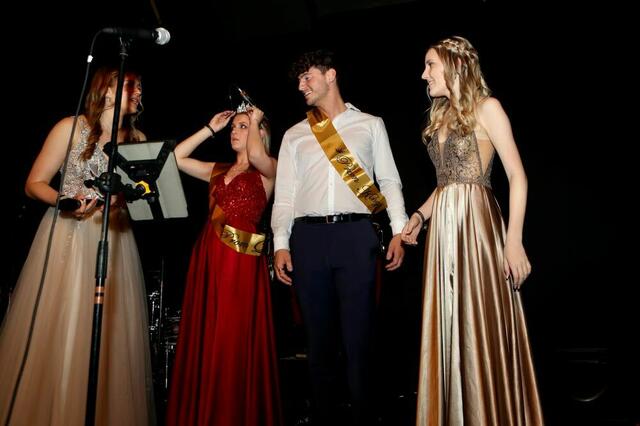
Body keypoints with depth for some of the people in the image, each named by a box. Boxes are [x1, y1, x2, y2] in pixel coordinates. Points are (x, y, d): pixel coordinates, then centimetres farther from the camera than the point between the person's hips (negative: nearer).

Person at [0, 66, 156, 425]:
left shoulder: (138, 139, 13)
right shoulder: (72, 127, 2)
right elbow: (34, 184, -2)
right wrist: (66, 200, -19)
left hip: (115, 243, 3)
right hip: (68, 238, -3)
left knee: (110, 341, 2)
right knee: (55, 334, -3)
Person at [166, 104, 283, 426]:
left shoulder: (268, 170, 3)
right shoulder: (218, 170, 20)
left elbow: (256, 153, -20)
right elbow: (174, 159, 15)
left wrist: (255, 120, -2)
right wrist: (210, 129, 17)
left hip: (241, 258, -6)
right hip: (207, 254, 6)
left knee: (234, 342, -4)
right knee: (202, 340, 7)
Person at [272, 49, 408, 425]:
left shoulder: (370, 125, 13)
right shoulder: (294, 135, 17)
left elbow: (389, 180, 8)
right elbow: (284, 194, 12)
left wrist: (399, 230, -5)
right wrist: (281, 244, 0)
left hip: (356, 233, -2)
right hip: (309, 236, 2)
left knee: (359, 333, -1)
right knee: (319, 334, 7)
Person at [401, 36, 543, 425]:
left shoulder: (486, 108, -2)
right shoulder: (440, 117, 18)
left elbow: (518, 177, -8)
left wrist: (514, 240, -15)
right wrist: (420, 214, 8)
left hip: (477, 223, -7)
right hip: (443, 228, 7)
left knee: (483, 327, -2)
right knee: (450, 328, 9)